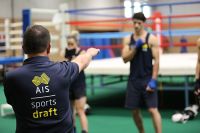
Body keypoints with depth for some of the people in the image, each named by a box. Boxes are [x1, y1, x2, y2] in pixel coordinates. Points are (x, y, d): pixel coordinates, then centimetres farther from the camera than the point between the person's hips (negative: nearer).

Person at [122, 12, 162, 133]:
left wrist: (153, 80, -16)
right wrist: (135, 46, -14)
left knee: (153, 109, -10)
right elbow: (125, 59, -2)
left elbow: (156, 61, -9)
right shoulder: (128, 39, 6)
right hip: (134, 79, 4)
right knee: (135, 110, 10)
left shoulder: (151, 39, -5)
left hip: (147, 79, -4)